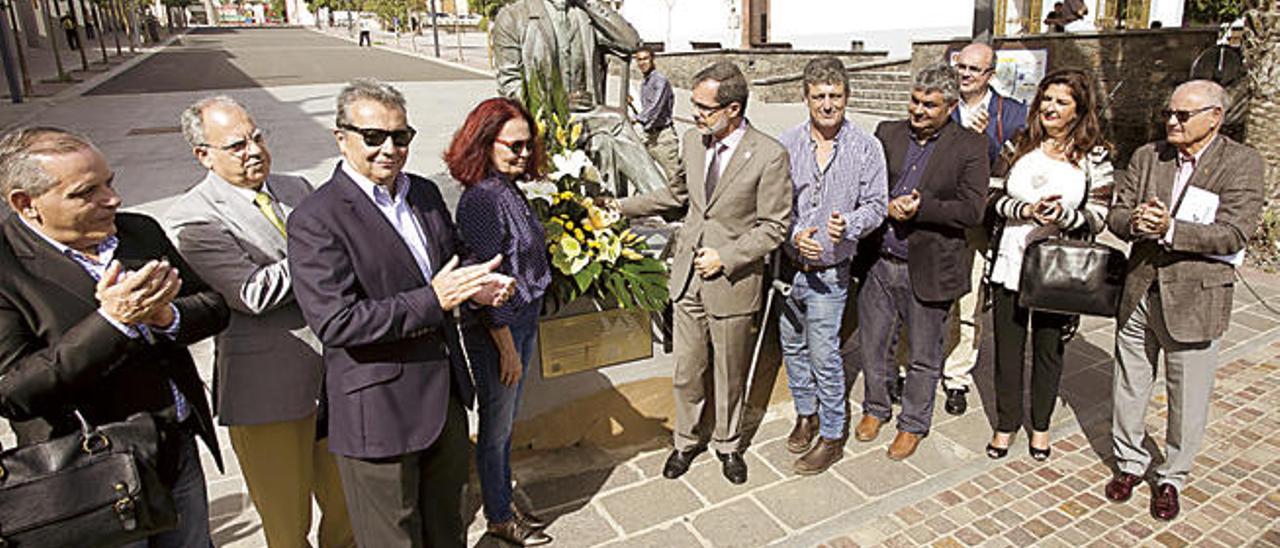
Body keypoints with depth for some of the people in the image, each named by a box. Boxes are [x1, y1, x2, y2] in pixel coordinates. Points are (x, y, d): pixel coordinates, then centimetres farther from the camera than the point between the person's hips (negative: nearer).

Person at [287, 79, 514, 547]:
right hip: (378, 414, -6)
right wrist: (433, 300, -27)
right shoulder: (315, 220, -17)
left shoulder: (425, 193, 5)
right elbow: (334, 322, -23)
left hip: (446, 396, 7)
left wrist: (474, 285, -6)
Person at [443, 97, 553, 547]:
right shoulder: (482, 198, -22)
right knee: (496, 429, 11)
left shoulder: (510, 190, 6)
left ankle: (504, 503, 40)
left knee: (506, 424, 22)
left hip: (523, 323, 9)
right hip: (495, 331, -8)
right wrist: (508, 348, -17)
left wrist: (524, 335, 16)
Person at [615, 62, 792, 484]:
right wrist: (623, 208, 17)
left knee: (729, 375, 14)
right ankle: (687, 441, 37)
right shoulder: (693, 140, 2)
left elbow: (774, 226, -11)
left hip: (733, 283, -4)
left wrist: (725, 257, -18)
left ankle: (727, 444, 38)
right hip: (688, 276, 4)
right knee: (686, 371, 14)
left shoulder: (769, 156, -15)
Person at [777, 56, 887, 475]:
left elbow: (876, 205, -1)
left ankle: (832, 436, 18)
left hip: (829, 271, -3)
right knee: (792, 346, 16)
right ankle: (806, 414, 38)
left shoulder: (866, 148, -4)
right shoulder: (787, 144, -1)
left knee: (824, 355, -1)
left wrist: (849, 225, -22)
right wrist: (794, 235, -18)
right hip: (787, 264, 3)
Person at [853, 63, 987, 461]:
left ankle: (913, 424, 34)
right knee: (872, 344, 16)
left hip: (928, 269, -3)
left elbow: (972, 209, -12)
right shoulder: (888, 133, 5)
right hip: (878, 263, 3)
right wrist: (886, 207, -16)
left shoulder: (970, 147, -5)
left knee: (923, 356, 13)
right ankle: (875, 409, 40)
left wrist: (921, 208, -23)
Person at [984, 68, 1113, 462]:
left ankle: (1040, 426, 32)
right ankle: (1006, 423, 27)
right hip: (1010, 264, 2)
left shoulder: (1094, 157, -2)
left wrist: (1064, 215, -24)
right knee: (1007, 348, 10)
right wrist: (1026, 210, -19)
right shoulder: (1019, 146, 4)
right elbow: (996, 198, 0)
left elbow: (1098, 218, -4)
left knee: (1049, 349, 13)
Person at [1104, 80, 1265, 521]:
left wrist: (1170, 230, -27)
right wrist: (1135, 222, -19)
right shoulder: (1147, 156, 4)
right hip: (1139, 291, 4)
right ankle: (1130, 462, 35)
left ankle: (1171, 478, 30)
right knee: (1129, 386, 15)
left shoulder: (1243, 163, -6)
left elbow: (1234, 233, -15)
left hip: (1195, 298, -3)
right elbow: (1116, 215, 3)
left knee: (1187, 398, 10)